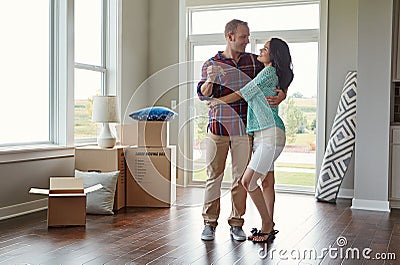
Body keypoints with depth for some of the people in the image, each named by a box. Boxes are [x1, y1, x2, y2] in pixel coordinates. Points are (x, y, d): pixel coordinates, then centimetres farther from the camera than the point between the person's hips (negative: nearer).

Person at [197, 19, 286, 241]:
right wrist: (209, 80, -29)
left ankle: (236, 224, 15)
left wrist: (281, 94, -7)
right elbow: (203, 95, -7)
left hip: (243, 130, 2)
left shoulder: (254, 61, 8)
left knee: (241, 177, 5)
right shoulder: (212, 63, 2)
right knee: (214, 176, 1)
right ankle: (210, 223, 11)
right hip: (218, 128, -2)